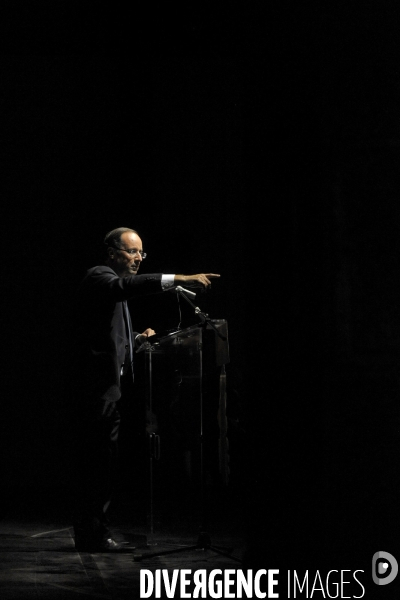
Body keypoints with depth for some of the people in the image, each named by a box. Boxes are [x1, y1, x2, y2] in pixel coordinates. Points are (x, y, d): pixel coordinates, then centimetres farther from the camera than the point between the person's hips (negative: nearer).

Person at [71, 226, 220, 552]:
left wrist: (138, 339, 8)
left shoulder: (114, 287, 24)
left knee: (101, 464, 11)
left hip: (110, 387, 10)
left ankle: (93, 533, 16)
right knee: (99, 461, -9)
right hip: (98, 385, -10)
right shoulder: (98, 277, -7)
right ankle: (93, 533, -6)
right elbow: (125, 286, -31)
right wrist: (178, 279, -39)